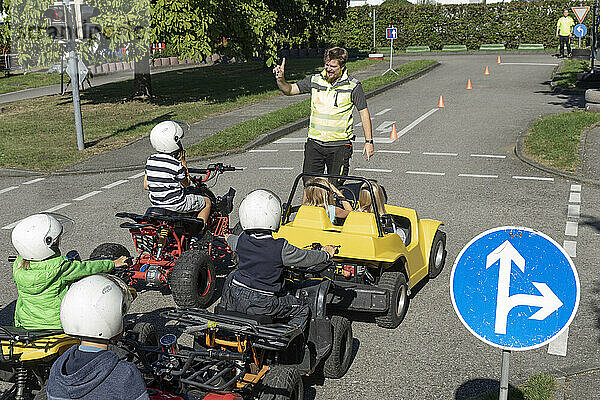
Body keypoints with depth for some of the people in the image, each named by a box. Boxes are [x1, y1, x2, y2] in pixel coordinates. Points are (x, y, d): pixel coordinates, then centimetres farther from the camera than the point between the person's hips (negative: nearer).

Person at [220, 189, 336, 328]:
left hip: (235, 297, 4)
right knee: (302, 310, 10)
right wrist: (326, 254, 15)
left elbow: (232, 241, 24)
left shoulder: (241, 241, -2)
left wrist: (229, 237, 49)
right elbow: (307, 259, -4)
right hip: (263, 305, -4)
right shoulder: (281, 249, -16)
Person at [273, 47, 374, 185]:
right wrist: (280, 79, -18)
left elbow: (364, 112, 1)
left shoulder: (353, 86, -4)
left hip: (340, 144, -3)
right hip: (314, 142, 3)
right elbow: (289, 90, 5)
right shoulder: (314, 80, 4)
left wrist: (369, 141, -2)